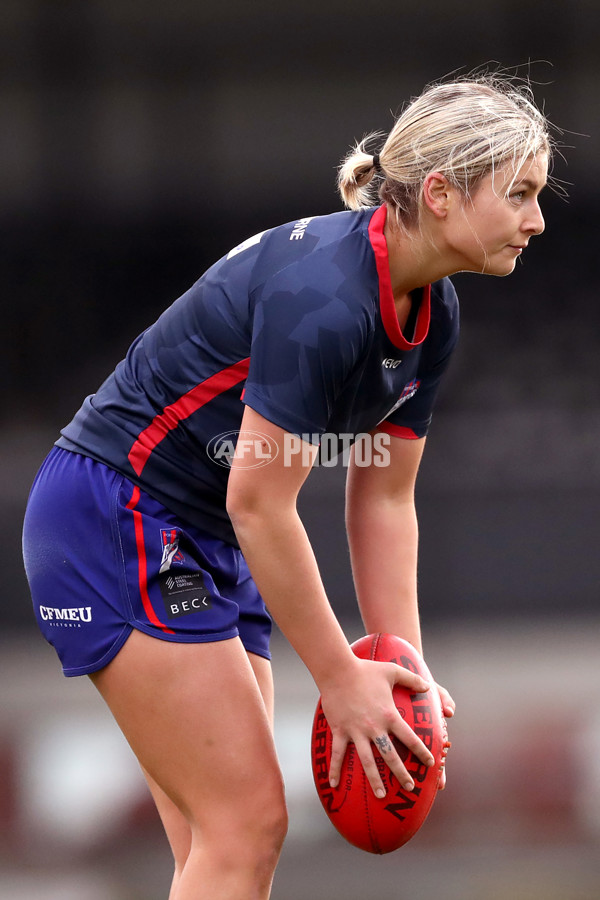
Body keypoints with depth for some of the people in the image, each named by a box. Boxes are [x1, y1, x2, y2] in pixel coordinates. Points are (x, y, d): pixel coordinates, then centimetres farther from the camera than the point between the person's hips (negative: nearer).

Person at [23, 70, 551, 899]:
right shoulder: (322, 294, -26)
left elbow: (384, 499, 10)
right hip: (116, 518, -9)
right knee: (247, 823, -13)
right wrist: (341, 677, -16)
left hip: (203, 541, 9)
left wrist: (404, 669, 2)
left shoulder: (434, 317, 2)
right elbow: (259, 503, -23)